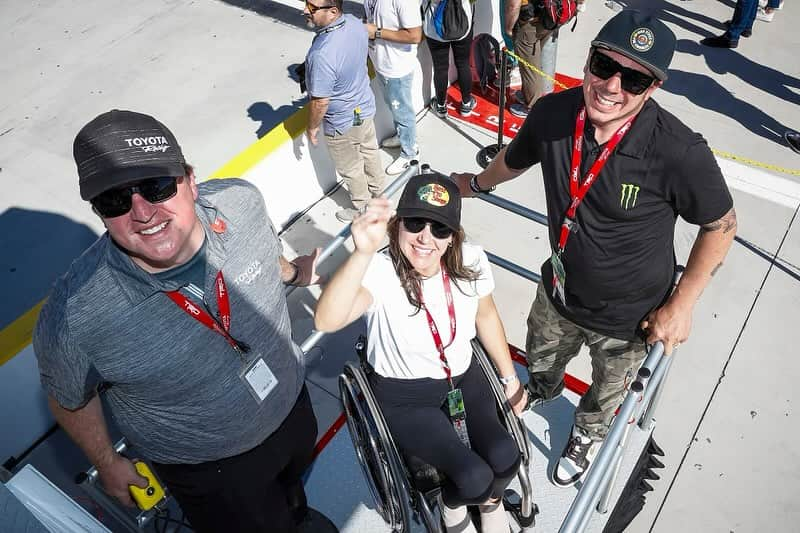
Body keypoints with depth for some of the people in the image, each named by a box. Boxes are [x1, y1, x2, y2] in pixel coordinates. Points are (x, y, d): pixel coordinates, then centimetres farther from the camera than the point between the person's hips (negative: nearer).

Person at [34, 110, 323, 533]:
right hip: (209, 468, -4)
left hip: (291, 402, 5)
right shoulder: (74, 318, -36)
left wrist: (291, 272, 18)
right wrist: (107, 465, 2)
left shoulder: (242, 201, -26)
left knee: (293, 482, 35)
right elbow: (70, 399, -13)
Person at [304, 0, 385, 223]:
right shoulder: (354, 22, -14)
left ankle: (362, 208, 41)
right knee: (369, 151, 30)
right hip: (365, 106, 7)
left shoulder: (321, 54, -39)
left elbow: (320, 102, -28)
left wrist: (312, 127, -11)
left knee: (350, 169, 18)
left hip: (341, 124, -7)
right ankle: (377, 189, 54)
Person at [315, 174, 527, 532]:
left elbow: (486, 316, 6)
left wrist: (510, 378, 11)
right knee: (474, 478, -19)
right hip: (405, 397, -4)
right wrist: (363, 253, -62)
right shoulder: (381, 273, -29)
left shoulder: (470, 261, -15)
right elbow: (327, 321, -49)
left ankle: (491, 500, 23)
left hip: (463, 377, 4)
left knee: (505, 459, -16)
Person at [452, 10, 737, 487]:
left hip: (628, 318, -3)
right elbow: (514, 159, 2)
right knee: (541, 360, 34)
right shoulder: (552, 113, -22)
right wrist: (477, 184, 20)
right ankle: (545, 389, 71)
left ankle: (588, 434, 64)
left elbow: (721, 226, -17)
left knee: (608, 392, 29)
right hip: (558, 292, 3)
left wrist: (682, 304, -15)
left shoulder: (681, 153, -35)